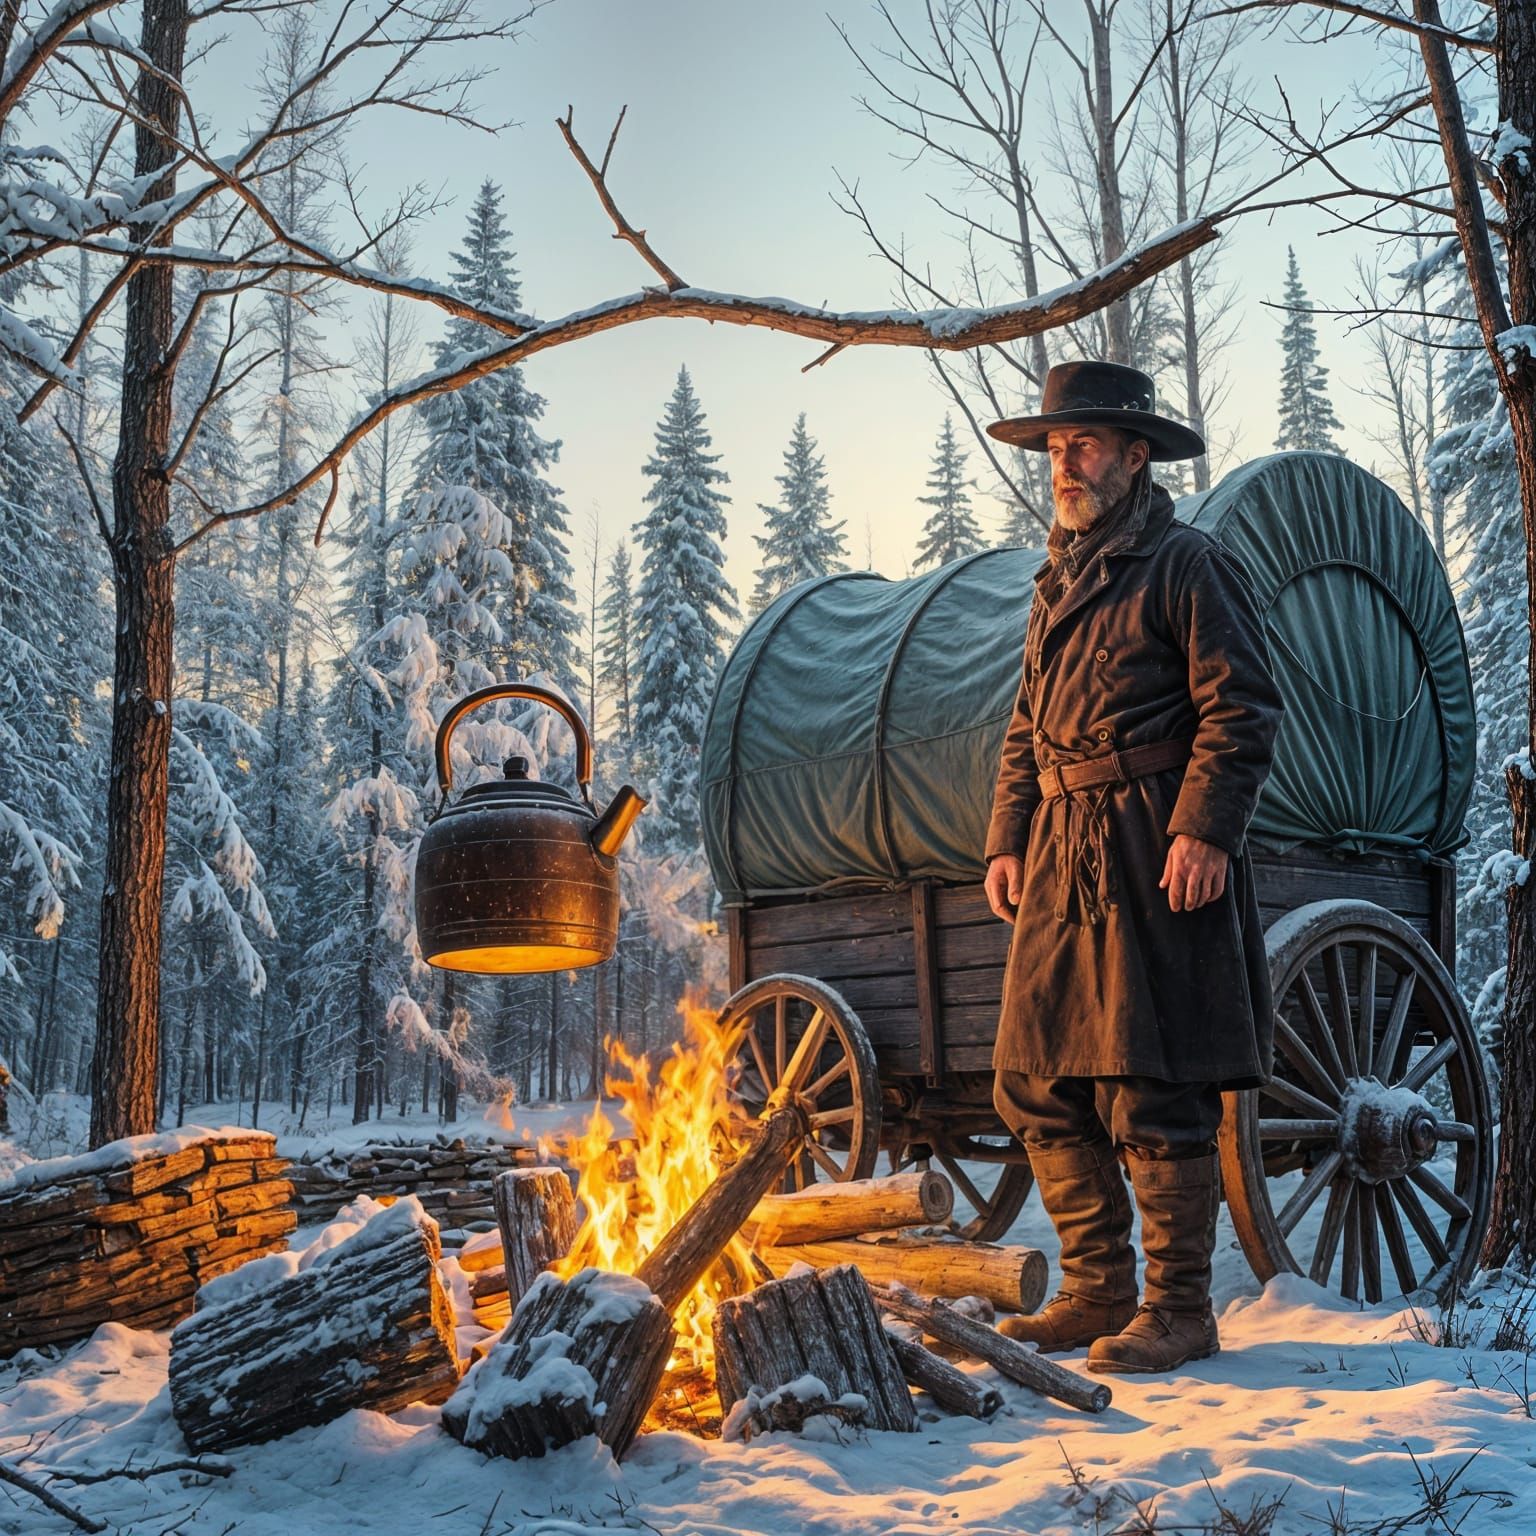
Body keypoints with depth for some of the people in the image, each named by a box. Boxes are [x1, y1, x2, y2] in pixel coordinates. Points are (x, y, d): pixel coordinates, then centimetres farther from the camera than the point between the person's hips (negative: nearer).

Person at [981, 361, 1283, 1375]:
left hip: (1152, 859, -8)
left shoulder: (1186, 566, -1)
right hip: (1061, 858, 8)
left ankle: (1180, 1311, 7)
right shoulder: (1059, 582, 22)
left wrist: (1206, 830, -18)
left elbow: (1243, 709, -9)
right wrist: (1007, 839, 14)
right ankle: (1097, 1292, 20)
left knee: (1149, 1091, -5)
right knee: (1038, 1084, 7)